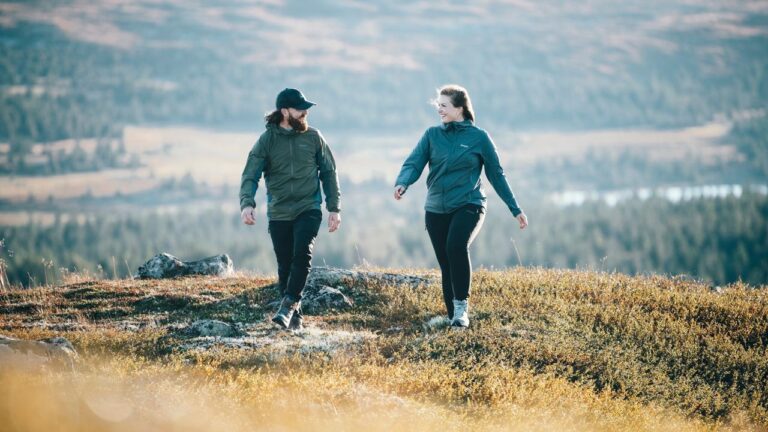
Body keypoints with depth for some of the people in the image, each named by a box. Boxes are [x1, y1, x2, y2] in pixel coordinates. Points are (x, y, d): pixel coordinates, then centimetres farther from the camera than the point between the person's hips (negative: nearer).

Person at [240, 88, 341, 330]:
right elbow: (250, 176, -7)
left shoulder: (313, 137, 2)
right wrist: (247, 203, -25)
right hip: (279, 214, 1)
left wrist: (334, 208, 4)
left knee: (302, 255, -23)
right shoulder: (267, 141, -2)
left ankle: (289, 305, -20)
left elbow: (329, 173, 9)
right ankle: (294, 318, 15)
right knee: (285, 266, 5)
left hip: (308, 210, -1)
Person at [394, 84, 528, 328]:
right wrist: (402, 184, -26)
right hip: (436, 210, 4)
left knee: (457, 246, -29)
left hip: (468, 206, -4)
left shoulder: (479, 138, 0)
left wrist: (516, 210, 7)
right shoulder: (432, 135, 6)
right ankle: (453, 317, 15)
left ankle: (461, 307, -20)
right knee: (446, 265, 4)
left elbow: (496, 175, 6)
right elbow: (413, 164, -4)